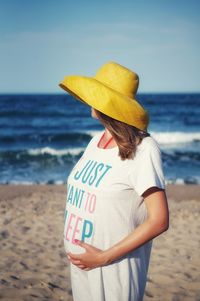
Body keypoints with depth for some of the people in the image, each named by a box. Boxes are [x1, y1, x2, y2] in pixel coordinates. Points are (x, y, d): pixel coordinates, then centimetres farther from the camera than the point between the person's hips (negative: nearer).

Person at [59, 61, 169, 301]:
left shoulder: (143, 149, -17)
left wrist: (104, 257, -19)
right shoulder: (96, 142, 5)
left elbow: (159, 221, -20)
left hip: (114, 269, -6)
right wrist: (71, 246, 4)